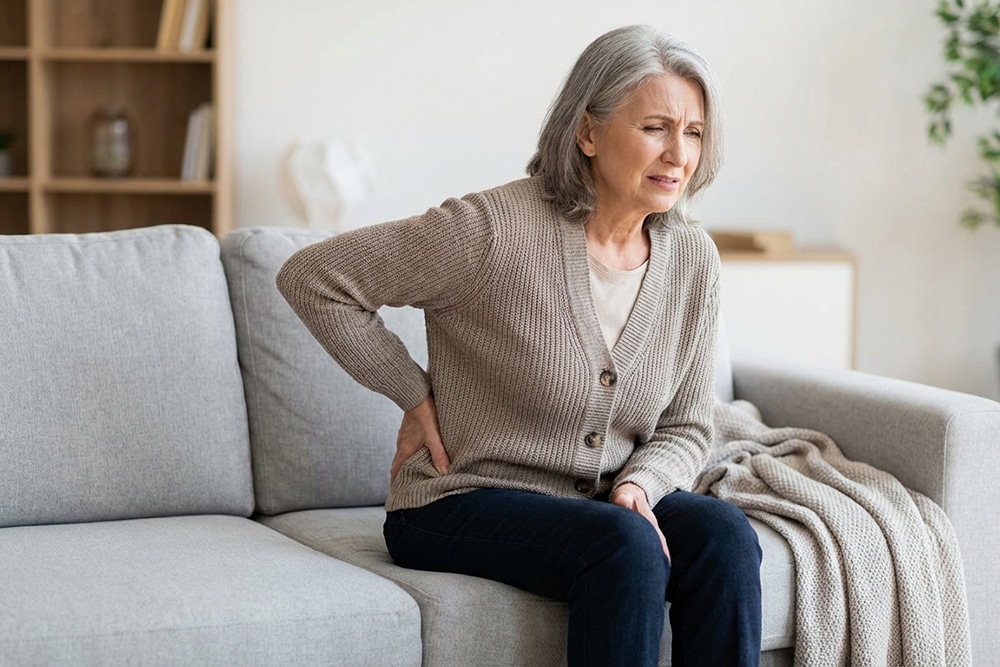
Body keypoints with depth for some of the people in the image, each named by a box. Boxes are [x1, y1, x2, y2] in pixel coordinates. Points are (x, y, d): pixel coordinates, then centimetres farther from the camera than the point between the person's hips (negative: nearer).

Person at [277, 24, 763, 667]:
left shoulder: (694, 261, 1)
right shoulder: (496, 230, -17)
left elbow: (685, 428, 9)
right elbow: (312, 278, -10)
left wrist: (637, 486, -13)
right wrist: (414, 395, -8)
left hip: (604, 500, 5)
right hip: (462, 504, -5)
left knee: (724, 532, -24)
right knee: (623, 543, -33)